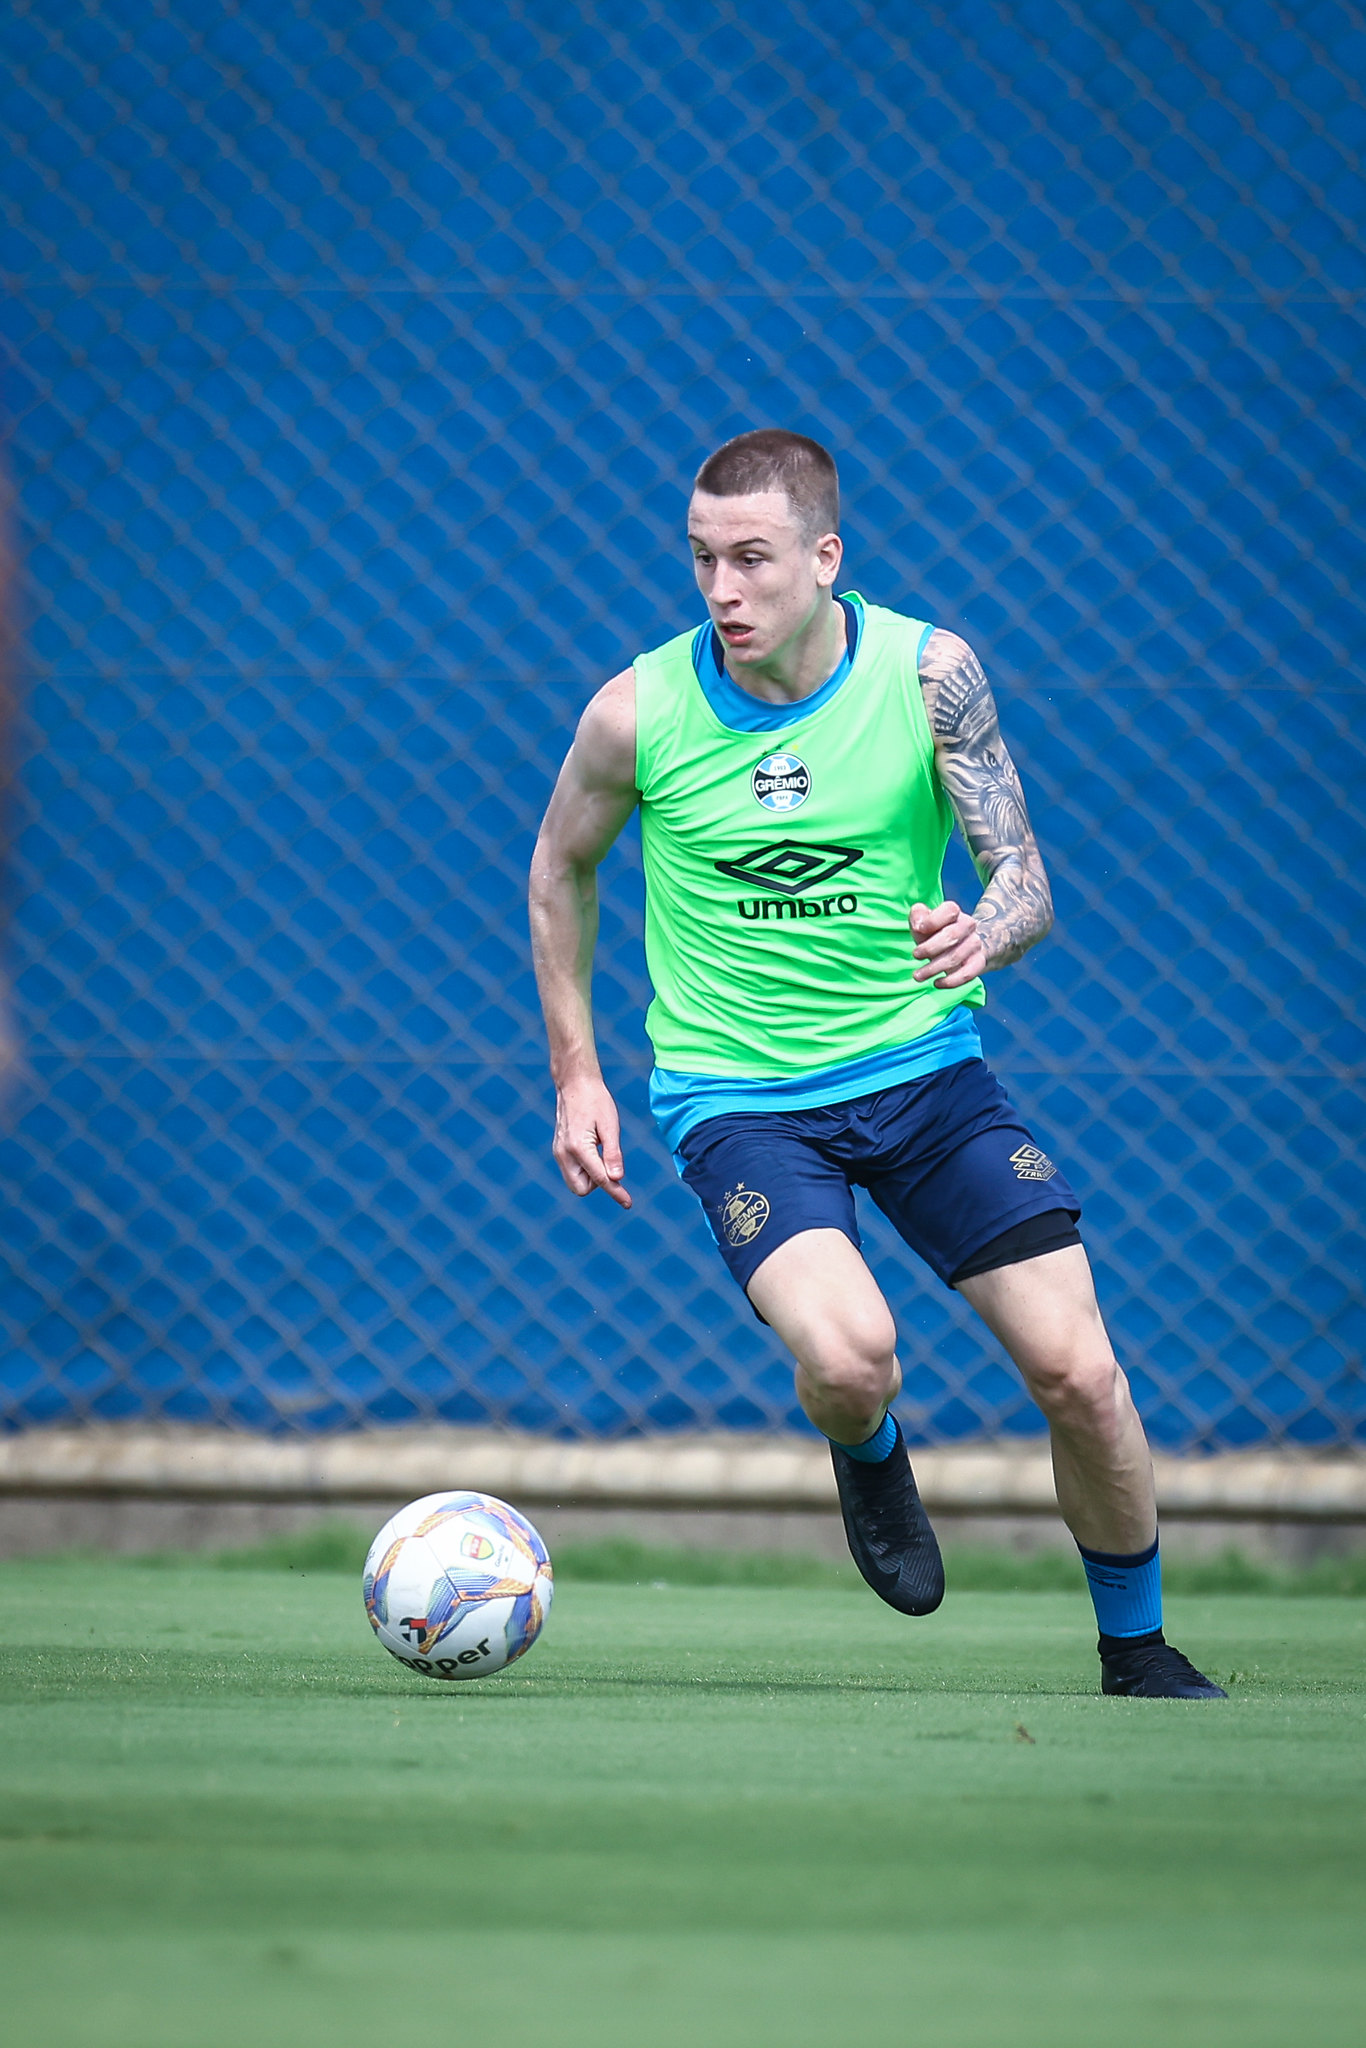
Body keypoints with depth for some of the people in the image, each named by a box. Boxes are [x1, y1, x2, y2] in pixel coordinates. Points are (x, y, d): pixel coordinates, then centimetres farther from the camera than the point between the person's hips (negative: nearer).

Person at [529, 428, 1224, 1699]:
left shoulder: (928, 674, -10)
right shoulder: (639, 712, -10)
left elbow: (1024, 879, -8)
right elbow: (560, 868, 9)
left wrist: (982, 934, -32)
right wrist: (575, 1075, 8)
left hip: (922, 1064, 2)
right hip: (734, 1095, -2)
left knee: (1077, 1374, -8)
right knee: (849, 1356, -28)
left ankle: (1136, 1651, 17)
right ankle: (868, 1458, 11)